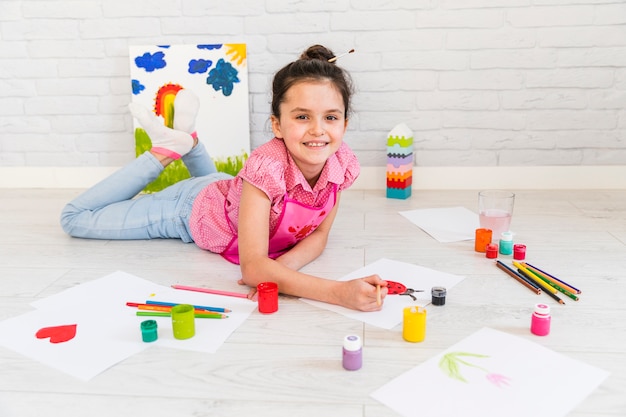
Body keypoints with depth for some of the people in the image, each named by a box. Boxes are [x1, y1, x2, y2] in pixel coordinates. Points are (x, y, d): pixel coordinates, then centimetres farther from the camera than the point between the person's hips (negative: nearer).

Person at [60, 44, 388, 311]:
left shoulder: (342, 164, -26)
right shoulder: (267, 165, -43)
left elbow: (318, 235, -15)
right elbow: (252, 268, -47)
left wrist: (282, 267, -36)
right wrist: (339, 292, -58)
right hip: (192, 211, -5)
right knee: (74, 218, 10)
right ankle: (167, 149, 11)